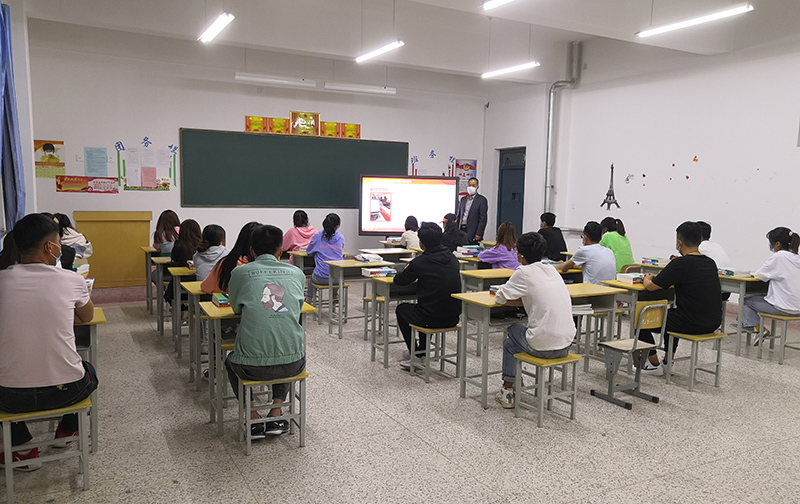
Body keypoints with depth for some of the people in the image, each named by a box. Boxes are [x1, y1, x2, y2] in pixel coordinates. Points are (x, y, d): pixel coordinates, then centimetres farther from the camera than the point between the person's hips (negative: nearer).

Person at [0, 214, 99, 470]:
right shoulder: (71, 280, -9)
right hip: (65, 391, -1)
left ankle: (23, 447, 30)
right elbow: (87, 317, 13)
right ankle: (68, 430, 42)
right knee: (89, 372, 34)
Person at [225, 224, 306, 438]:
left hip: (253, 366, -1)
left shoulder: (240, 273, 2)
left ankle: (254, 420, 22)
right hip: (293, 364, 2)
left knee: (231, 361, 34)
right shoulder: (296, 273, 7)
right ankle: (276, 415, 27)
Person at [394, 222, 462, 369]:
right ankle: (422, 350, 43)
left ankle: (415, 356, 22)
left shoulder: (420, 262, -14)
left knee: (401, 309, 24)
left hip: (432, 319, -6)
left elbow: (398, 281, 3)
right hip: (453, 318, 6)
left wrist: (407, 272, 24)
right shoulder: (452, 258, 5)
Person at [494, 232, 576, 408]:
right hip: (566, 345, 7)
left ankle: (507, 391, 29)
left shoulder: (524, 273, -9)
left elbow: (500, 299, -2)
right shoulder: (552, 270, 11)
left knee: (510, 345, 25)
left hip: (544, 347, -6)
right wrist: (523, 299, 16)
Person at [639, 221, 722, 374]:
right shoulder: (710, 263, 8)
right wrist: (658, 277, 24)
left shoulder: (680, 264, -16)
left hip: (692, 324, -8)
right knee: (671, 313, 36)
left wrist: (647, 278, 14)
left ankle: (655, 365, 19)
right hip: (713, 323, 8)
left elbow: (650, 286, -9)